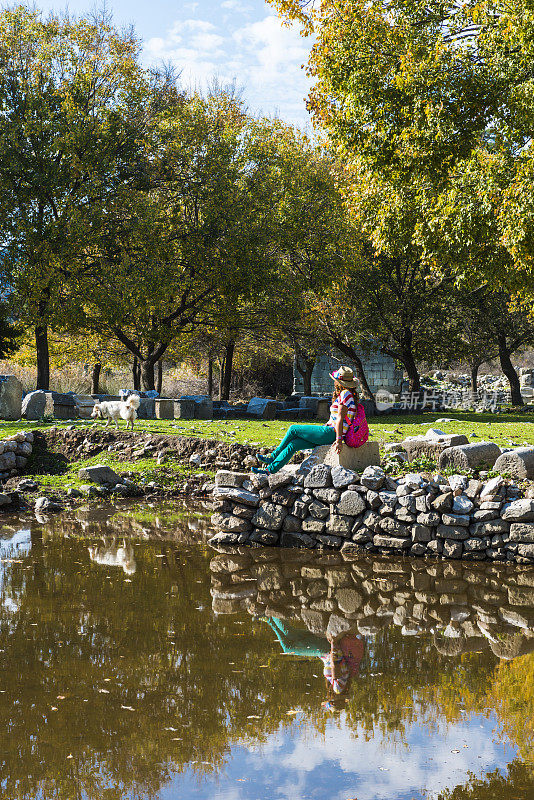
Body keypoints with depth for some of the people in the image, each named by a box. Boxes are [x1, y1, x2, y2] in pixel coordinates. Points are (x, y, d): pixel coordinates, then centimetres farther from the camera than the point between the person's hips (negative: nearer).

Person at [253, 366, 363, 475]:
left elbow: (340, 418, -19)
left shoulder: (346, 394, -13)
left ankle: (273, 457, 12)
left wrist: (338, 440, -23)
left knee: (293, 429, -3)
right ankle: (271, 468, 3)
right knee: (293, 444, 2)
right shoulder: (346, 394, 18)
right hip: (331, 432, 10)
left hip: (332, 433, -10)